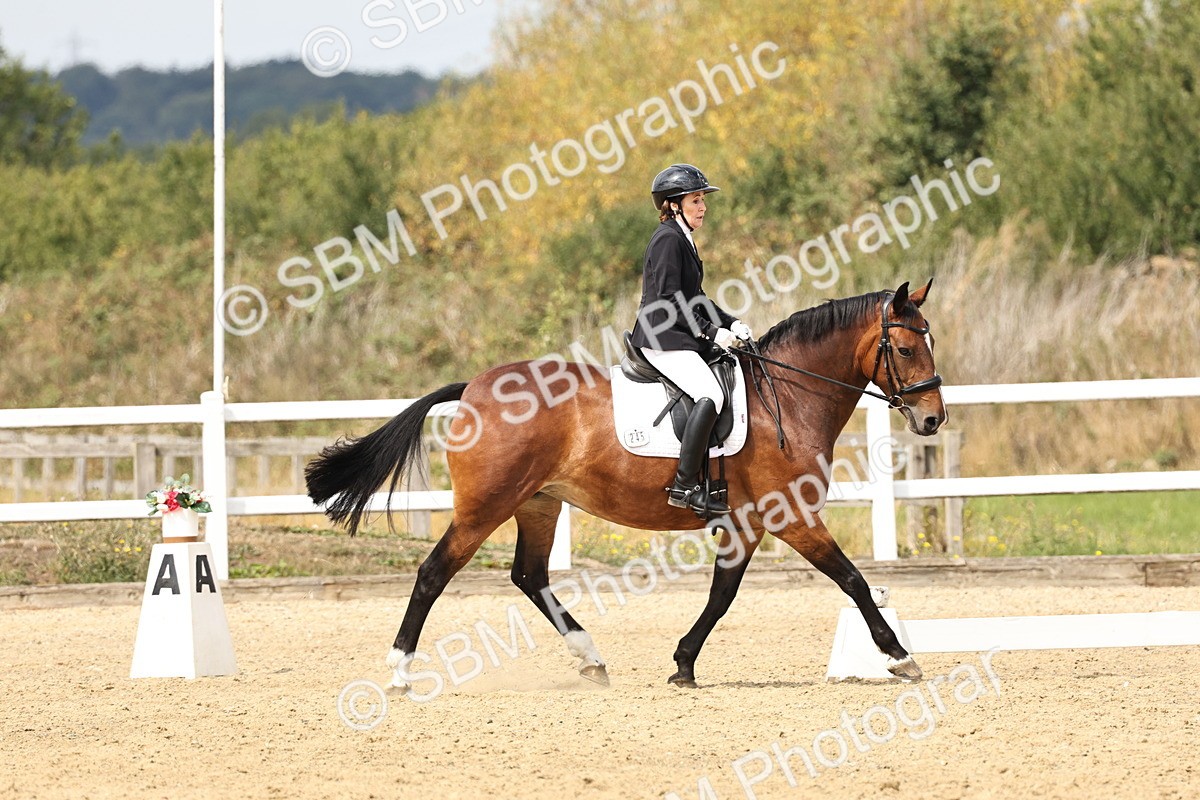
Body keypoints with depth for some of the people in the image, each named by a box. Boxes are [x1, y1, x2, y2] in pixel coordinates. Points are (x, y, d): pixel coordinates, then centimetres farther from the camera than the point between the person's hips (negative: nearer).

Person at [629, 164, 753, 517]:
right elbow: (669, 301, -20)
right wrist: (711, 331, -20)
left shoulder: (682, 240, 18)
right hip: (663, 339, -11)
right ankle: (685, 486, -27)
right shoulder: (668, 240, -12)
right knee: (710, 395, -26)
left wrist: (730, 323, 11)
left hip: (679, 337, 11)